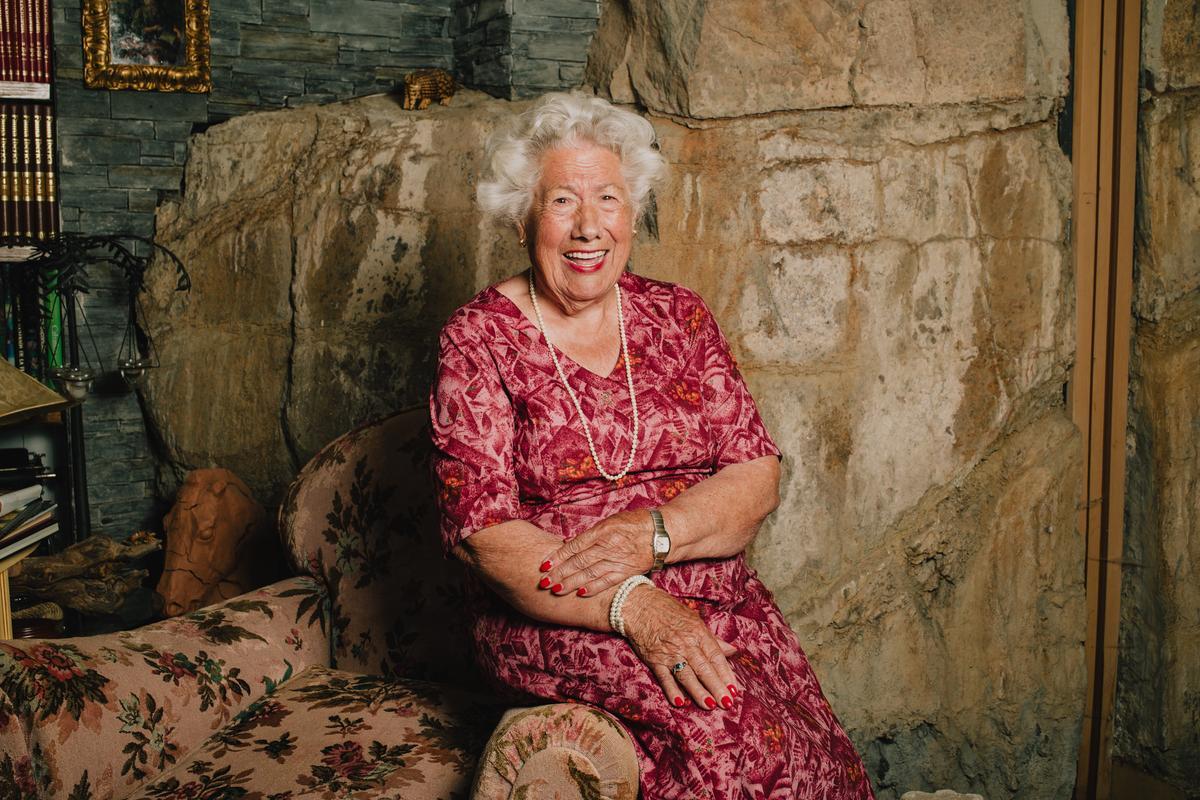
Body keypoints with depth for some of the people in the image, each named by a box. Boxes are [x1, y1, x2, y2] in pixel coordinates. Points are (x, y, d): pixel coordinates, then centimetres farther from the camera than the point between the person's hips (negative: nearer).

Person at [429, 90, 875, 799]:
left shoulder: (680, 316, 11)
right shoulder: (480, 339, 0)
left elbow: (758, 474, 4)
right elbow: (481, 532, -9)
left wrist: (650, 534, -16)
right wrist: (628, 604, -22)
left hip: (713, 598, 4)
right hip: (555, 619, -3)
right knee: (730, 724, -30)